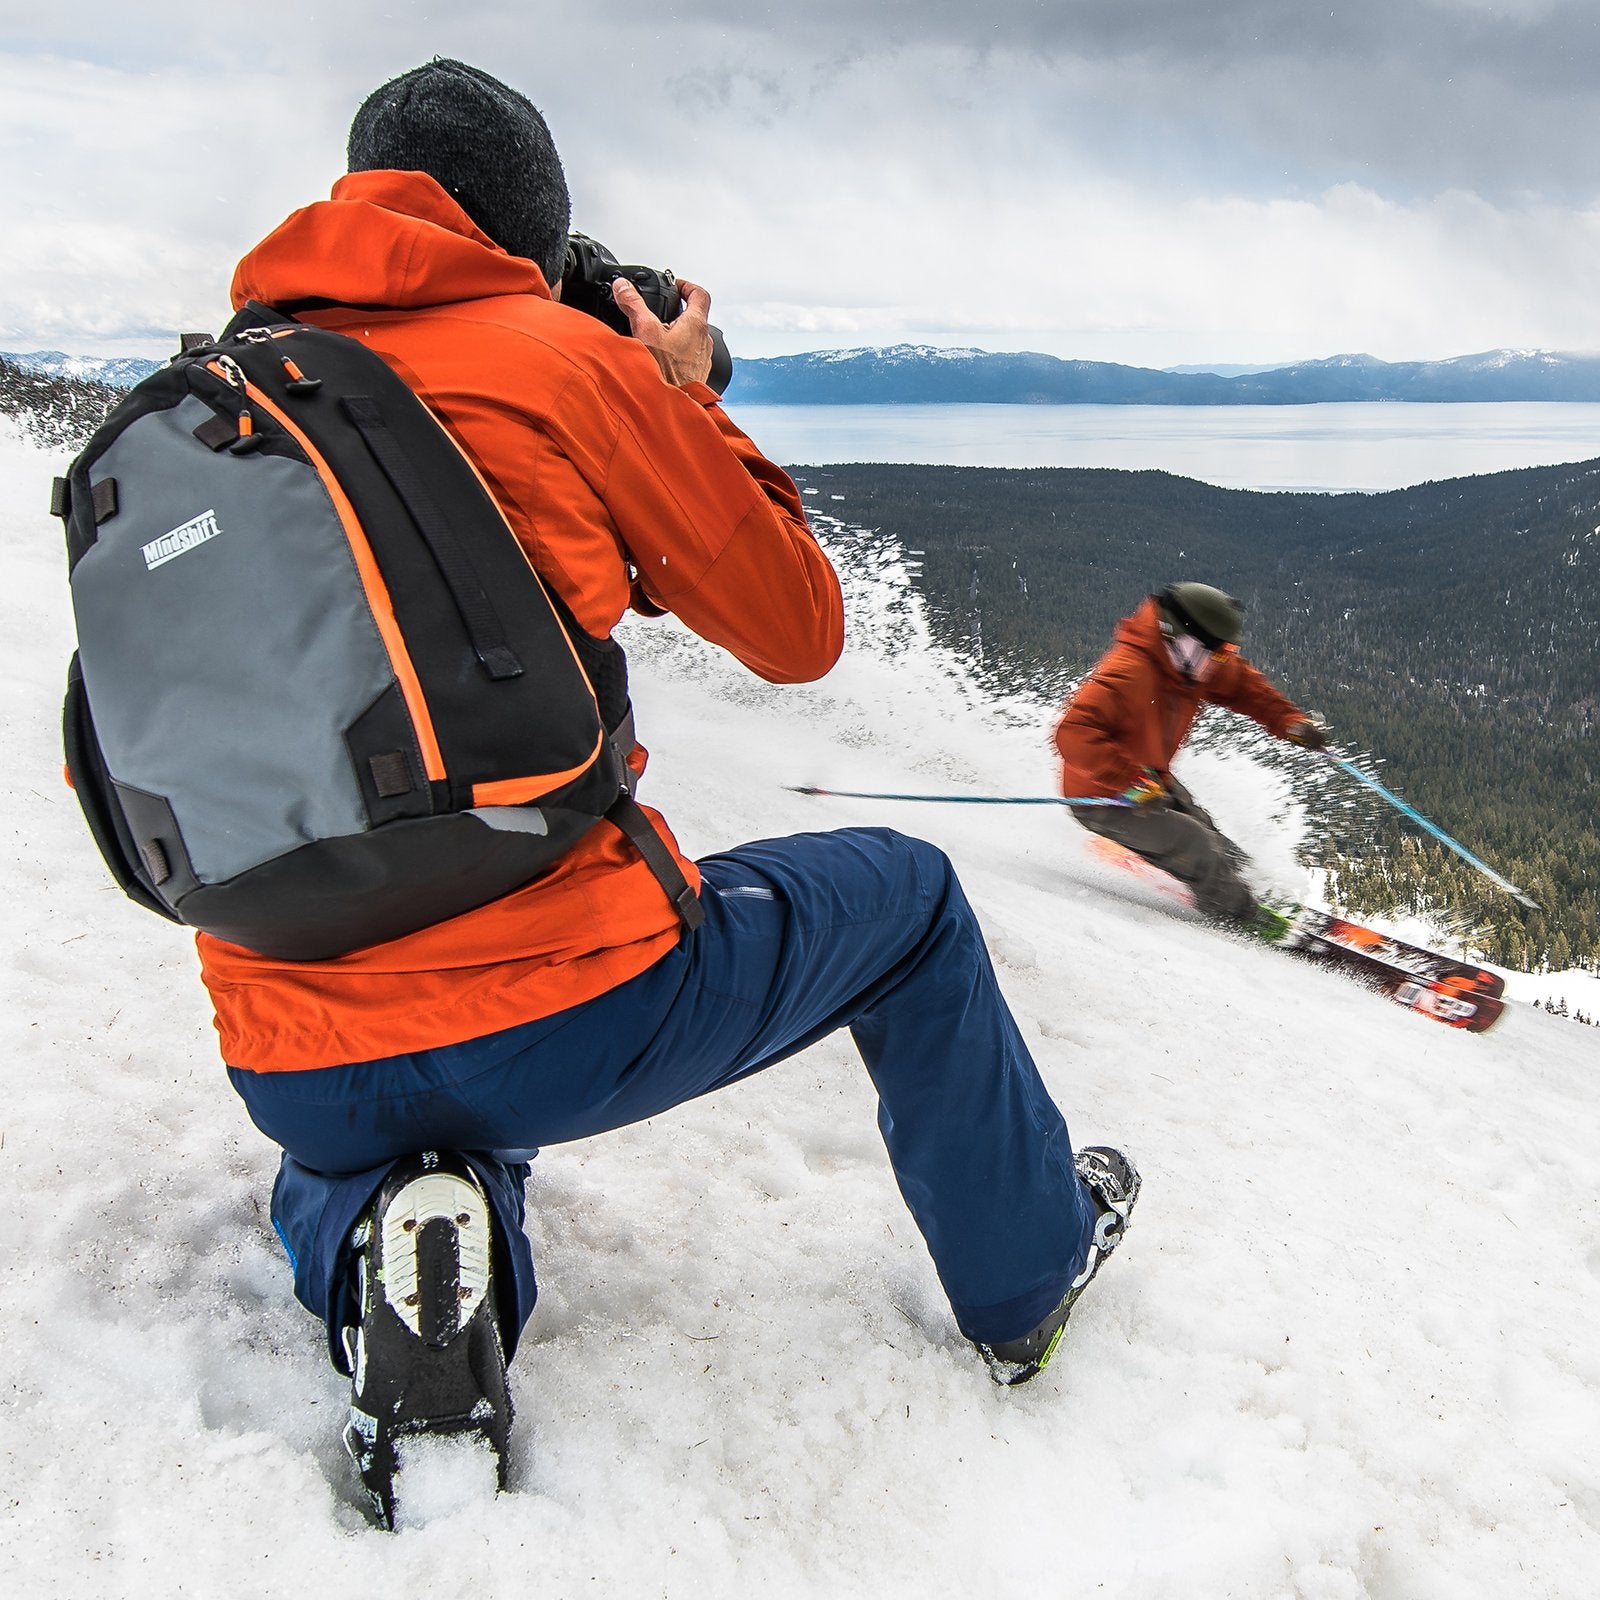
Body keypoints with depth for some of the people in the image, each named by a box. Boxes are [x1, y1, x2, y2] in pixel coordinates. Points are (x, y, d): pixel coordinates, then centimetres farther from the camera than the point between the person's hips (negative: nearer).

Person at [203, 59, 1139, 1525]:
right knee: (902, 895, 21)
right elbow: (799, 631, 3)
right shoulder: (564, 355, -4)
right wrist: (689, 399, 15)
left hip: (292, 1070, 6)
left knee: (341, 1167, 43)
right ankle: (1030, 1265, 34)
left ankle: (374, 1242, 8)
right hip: (562, 1017, -5)